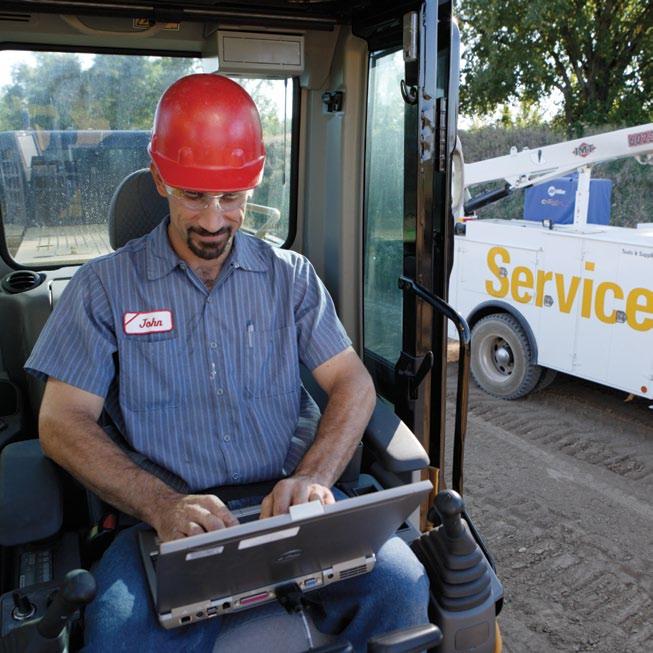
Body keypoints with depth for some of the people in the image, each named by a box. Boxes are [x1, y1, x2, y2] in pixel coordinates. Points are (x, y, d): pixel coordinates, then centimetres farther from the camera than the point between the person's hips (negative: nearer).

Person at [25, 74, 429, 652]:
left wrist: (312, 478, -15)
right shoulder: (105, 286, 5)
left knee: (401, 586, -22)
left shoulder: (290, 276, 11)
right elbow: (63, 422, -2)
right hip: (165, 520, -2)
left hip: (289, 510, 3)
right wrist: (161, 505, -19)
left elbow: (354, 383, 5)